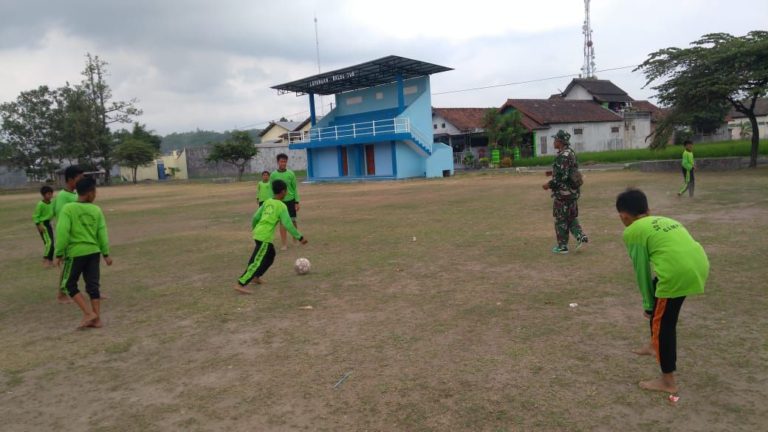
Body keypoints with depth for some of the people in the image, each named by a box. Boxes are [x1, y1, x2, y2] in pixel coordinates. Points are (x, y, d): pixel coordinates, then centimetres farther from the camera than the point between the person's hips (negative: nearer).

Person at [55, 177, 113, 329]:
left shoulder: (68, 209, -8)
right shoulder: (96, 210, 1)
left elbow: (62, 232, -13)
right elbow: (102, 233, 3)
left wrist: (59, 254, -6)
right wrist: (106, 254, 10)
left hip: (76, 252, -3)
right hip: (93, 252, 3)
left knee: (70, 285, 11)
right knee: (93, 285, 9)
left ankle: (88, 313, 1)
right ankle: (97, 319, 10)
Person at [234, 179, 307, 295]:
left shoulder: (267, 202, 11)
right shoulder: (282, 206, -9)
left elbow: (256, 216, 16)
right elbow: (288, 224, -14)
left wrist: (254, 226, 36)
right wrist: (299, 237, -9)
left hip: (258, 233, 8)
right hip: (265, 237, -8)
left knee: (270, 255, 26)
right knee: (257, 262, -7)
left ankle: (256, 277, 31)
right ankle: (240, 284, -11)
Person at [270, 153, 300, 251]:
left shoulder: (291, 174, -3)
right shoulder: (273, 175, -2)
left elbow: (295, 188, 1)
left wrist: (297, 202, -3)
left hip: (291, 200, 0)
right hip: (280, 201, 0)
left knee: (293, 221, 4)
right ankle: (284, 244, 6)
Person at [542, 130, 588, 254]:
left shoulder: (562, 156, -21)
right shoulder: (571, 153, 9)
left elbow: (561, 177, -26)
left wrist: (549, 185, -14)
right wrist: (553, 172, 18)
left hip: (563, 192, -9)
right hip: (573, 191, 9)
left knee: (561, 220, 3)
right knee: (572, 217, 18)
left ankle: (562, 246, 11)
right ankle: (581, 237, 5)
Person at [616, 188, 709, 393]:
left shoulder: (632, 232, 6)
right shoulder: (664, 220, 27)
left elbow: (642, 271, 6)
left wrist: (647, 304, 17)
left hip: (678, 273, -8)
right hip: (700, 264, 8)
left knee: (662, 325, 10)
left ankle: (668, 381, 21)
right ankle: (655, 345, 43)